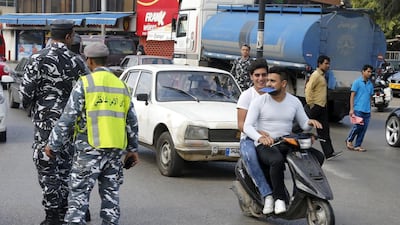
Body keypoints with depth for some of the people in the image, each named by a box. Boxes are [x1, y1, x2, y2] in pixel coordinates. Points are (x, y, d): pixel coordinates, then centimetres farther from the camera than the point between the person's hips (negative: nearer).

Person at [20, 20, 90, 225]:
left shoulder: (38, 59, -10)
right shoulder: (76, 62, -1)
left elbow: (26, 90, -11)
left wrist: (30, 106, 10)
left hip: (45, 118, -3)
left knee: (46, 167, 2)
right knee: (66, 166, 14)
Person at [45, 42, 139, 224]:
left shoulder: (84, 83, -5)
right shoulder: (121, 85, 12)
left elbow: (68, 117, -9)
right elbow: (132, 121, 14)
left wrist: (53, 144, -2)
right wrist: (133, 149, 21)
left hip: (90, 148, -5)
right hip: (116, 148, 5)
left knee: (79, 191, -2)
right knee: (110, 192, 13)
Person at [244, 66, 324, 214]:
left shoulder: (294, 101, 9)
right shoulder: (259, 101, -3)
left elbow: (304, 124, 13)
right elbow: (247, 126, -11)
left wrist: (310, 123, -13)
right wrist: (260, 137, -32)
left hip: (287, 144, 5)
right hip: (264, 145, -5)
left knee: (318, 156, -13)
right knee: (277, 160, -39)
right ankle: (279, 198, -22)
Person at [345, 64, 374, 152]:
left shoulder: (370, 84, 13)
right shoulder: (357, 82, -4)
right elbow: (352, 96, -6)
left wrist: (369, 109, 15)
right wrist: (351, 109, -12)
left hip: (367, 111, 6)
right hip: (358, 109, -6)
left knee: (363, 129, 4)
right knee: (357, 126, -7)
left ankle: (358, 145, 12)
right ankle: (349, 140, 15)